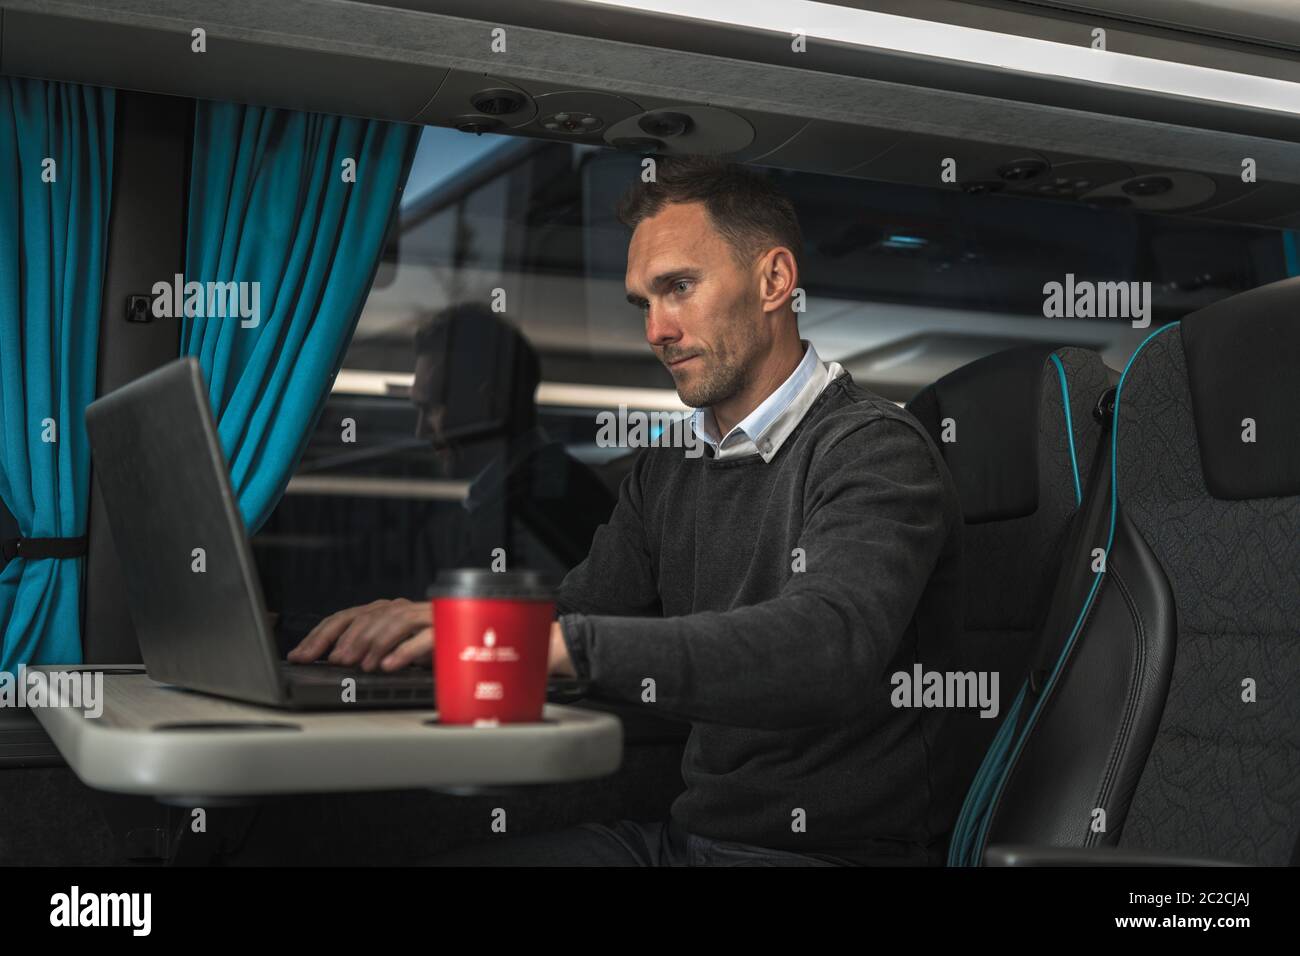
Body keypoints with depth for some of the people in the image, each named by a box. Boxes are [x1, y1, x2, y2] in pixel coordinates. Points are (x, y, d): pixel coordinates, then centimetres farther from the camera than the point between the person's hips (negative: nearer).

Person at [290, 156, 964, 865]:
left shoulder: (875, 451, -13)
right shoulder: (666, 472, 14)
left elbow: (826, 643, -31)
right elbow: (571, 614, 13)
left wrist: (569, 642, -39)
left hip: (836, 849, -7)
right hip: (686, 831, 7)